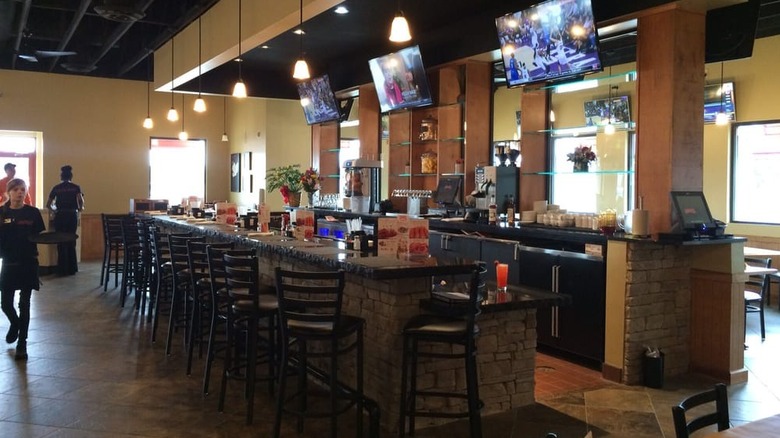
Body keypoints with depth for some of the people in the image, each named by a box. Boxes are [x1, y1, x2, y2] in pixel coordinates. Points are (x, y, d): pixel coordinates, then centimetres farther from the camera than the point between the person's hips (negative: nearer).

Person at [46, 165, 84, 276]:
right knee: (71, 242, 8)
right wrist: (80, 208, 8)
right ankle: (71, 268, 10)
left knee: (61, 243, 5)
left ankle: (62, 269, 4)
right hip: (72, 215, 0)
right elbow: (81, 200, -12)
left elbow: (48, 204, 7)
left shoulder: (56, 188, 7)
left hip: (60, 216, 0)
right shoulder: (76, 187, 4)